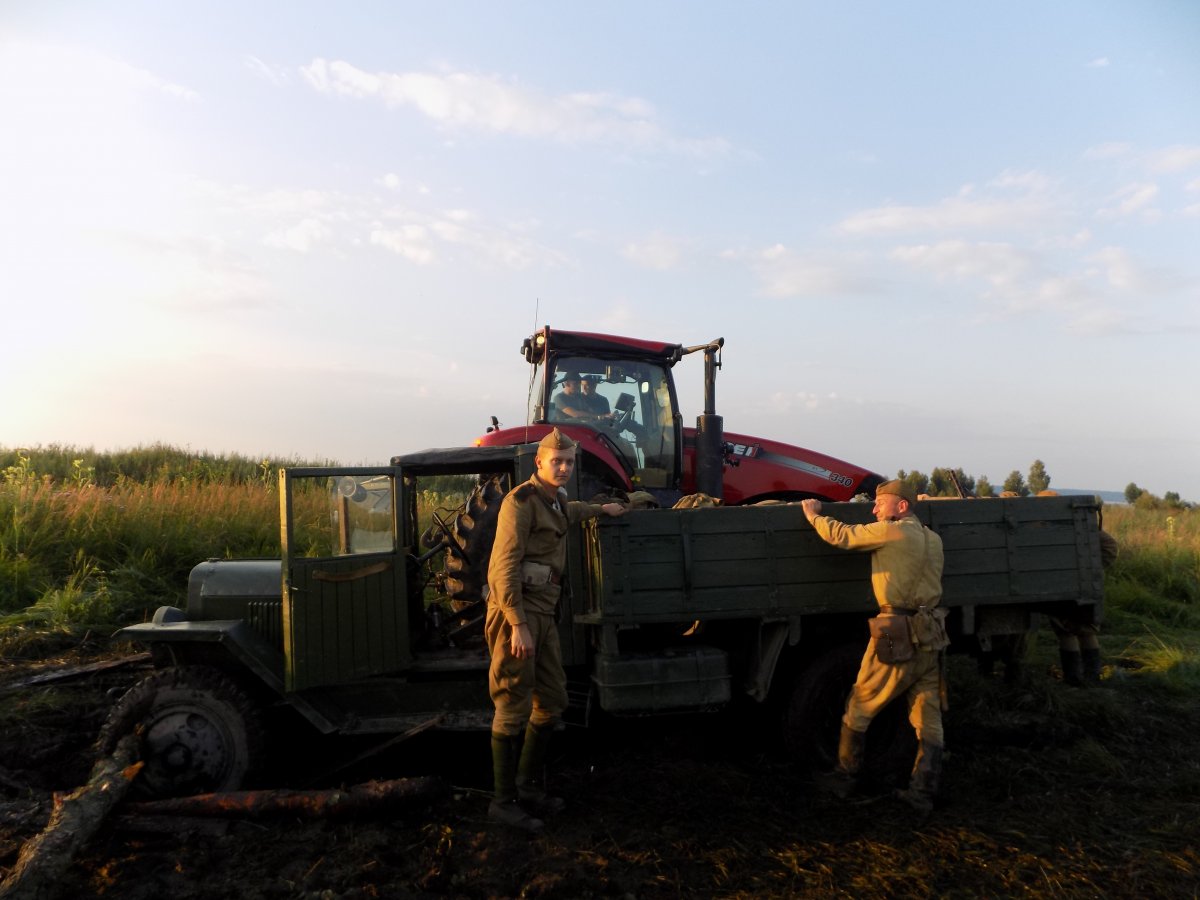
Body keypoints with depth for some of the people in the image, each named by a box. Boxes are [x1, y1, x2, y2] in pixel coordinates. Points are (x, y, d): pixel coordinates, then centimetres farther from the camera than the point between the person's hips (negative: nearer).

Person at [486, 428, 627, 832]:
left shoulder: (555, 500, 16)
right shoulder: (521, 501, -11)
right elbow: (505, 567, -18)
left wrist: (601, 509, 51)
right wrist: (518, 625, -23)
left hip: (542, 613, 9)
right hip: (515, 612, -9)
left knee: (551, 703, 13)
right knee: (514, 708, -5)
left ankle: (527, 784, 27)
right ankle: (503, 801, 7)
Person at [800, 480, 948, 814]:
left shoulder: (892, 531, -9)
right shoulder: (933, 539, 14)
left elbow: (842, 536, -9)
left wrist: (813, 515, 6)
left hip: (897, 633, -7)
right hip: (931, 636, 7)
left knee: (859, 708, 8)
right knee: (929, 718, 9)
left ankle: (844, 777, 19)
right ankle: (923, 793, 12)